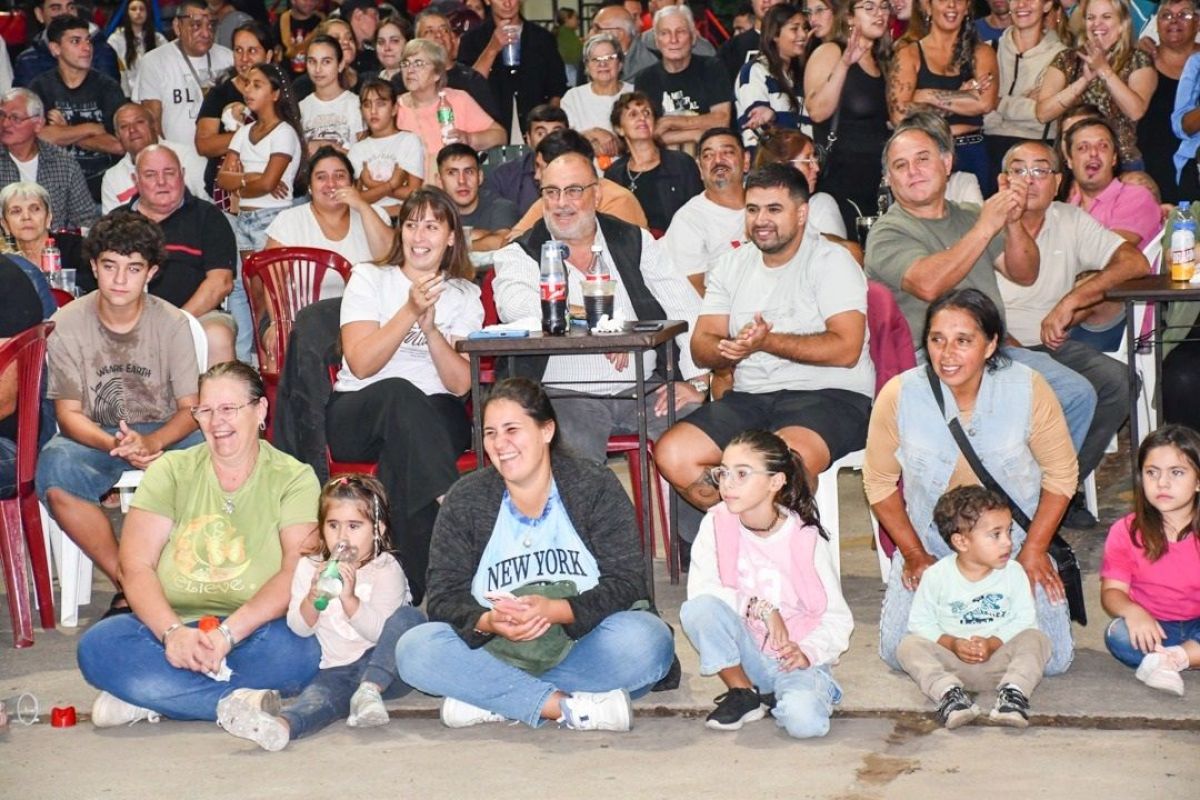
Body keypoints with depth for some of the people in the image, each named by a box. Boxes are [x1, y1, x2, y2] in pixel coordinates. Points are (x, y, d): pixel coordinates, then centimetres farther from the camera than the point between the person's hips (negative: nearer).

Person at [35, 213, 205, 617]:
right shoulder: (67, 324, -5)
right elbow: (68, 413, -6)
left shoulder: (172, 323, -4)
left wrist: (151, 443, -27)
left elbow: (191, 408, -5)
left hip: (163, 433, 0)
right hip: (95, 434, 0)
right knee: (54, 471, -35)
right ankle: (127, 583, -23)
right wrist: (114, 444, -27)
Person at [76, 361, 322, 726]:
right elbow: (136, 566, -3)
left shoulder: (293, 478, 3)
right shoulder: (170, 471, 8)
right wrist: (173, 633, -22)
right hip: (171, 626, 1)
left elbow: (297, 573, -11)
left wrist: (227, 634, -25)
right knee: (98, 646, -27)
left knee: (295, 652, -36)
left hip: (254, 632, -1)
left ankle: (147, 698, -18)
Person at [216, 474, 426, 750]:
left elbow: (379, 631, -15)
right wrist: (313, 598, -17)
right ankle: (279, 725, -70)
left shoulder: (386, 569, -2)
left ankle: (370, 691, -37)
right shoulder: (310, 567, 9)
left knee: (410, 617, -28)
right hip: (336, 669, 1)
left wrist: (349, 598, -30)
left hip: (384, 666, 0)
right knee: (319, 694, -35)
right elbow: (299, 628, 4)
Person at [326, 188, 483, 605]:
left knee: (401, 455, -37)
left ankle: (423, 584, -42)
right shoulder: (368, 278, 9)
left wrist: (431, 326, -16)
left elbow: (461, 384, -2)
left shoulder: (465, 296, 14)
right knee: (399, 393, -38)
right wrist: (410, 311, -17)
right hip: (354, 418, -1)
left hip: (435, 421, 1)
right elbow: (360, 364, -8)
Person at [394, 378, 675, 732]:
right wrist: (487, 622, -26)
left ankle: (493, 701, -24)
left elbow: (627, 582, -10)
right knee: (413, 648, -25)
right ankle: (570, 707, -28)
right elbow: (444, 596, -3)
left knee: (649, 639, -32)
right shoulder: (464, 500, 3)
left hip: (583, 645, -1)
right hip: (497, 652, 2)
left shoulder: (596, 487, -2)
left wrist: (554, 610, -28)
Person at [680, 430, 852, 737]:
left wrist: (807, 652, -25)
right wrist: (758, 606, -23)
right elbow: (700, 588, -14)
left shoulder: (807, 540, -10)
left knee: (804, 721, -33)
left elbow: (838, 619, -7)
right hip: (746, 655, 3)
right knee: (698, 609, -27)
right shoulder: (717, 523, -5)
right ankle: (743, 692, -5)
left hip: (794, 657, -3)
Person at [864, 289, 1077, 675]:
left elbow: (1061, 473, -4)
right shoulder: (898, 396, -15)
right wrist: (914, 554, -5)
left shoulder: (1027, 390, -15)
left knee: (1051, 658, -11)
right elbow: (880, 483, -2)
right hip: (929, 551, 1)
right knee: (898, 653, -13)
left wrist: (1033, 550, -9)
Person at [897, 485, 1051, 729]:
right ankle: (948, 691, -42)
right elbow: (920, 622, -1)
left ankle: (1013, 690, -40)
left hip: (998, 657, 0)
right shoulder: (937, 576, -3)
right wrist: (953, 644, -16)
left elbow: (1025, 619, -3)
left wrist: (993, 643, -18)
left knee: (1036, 639, -23)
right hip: (951, 660, 0)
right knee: (909, 646, -23)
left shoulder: (1013, 572, 0)